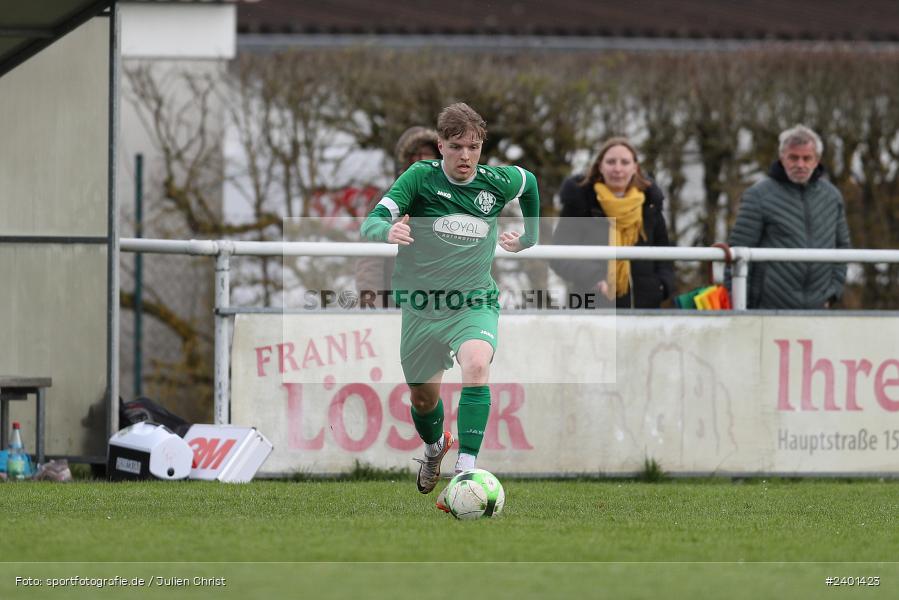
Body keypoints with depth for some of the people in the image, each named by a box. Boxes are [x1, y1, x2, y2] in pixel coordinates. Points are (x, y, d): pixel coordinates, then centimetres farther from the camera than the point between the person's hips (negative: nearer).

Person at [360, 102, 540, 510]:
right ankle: (434, 447, 52)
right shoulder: (420, 178, -12)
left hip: (475, 303, -1)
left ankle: (466, 471, -34)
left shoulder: (497, 183, -5)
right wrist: (388, 231, -45)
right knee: (423, 397, 15)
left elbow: (529, 182, 21)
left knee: (476, 366, -30)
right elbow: (371, 223, -23)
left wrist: (529, 237, 26)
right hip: (422, 306, 1)